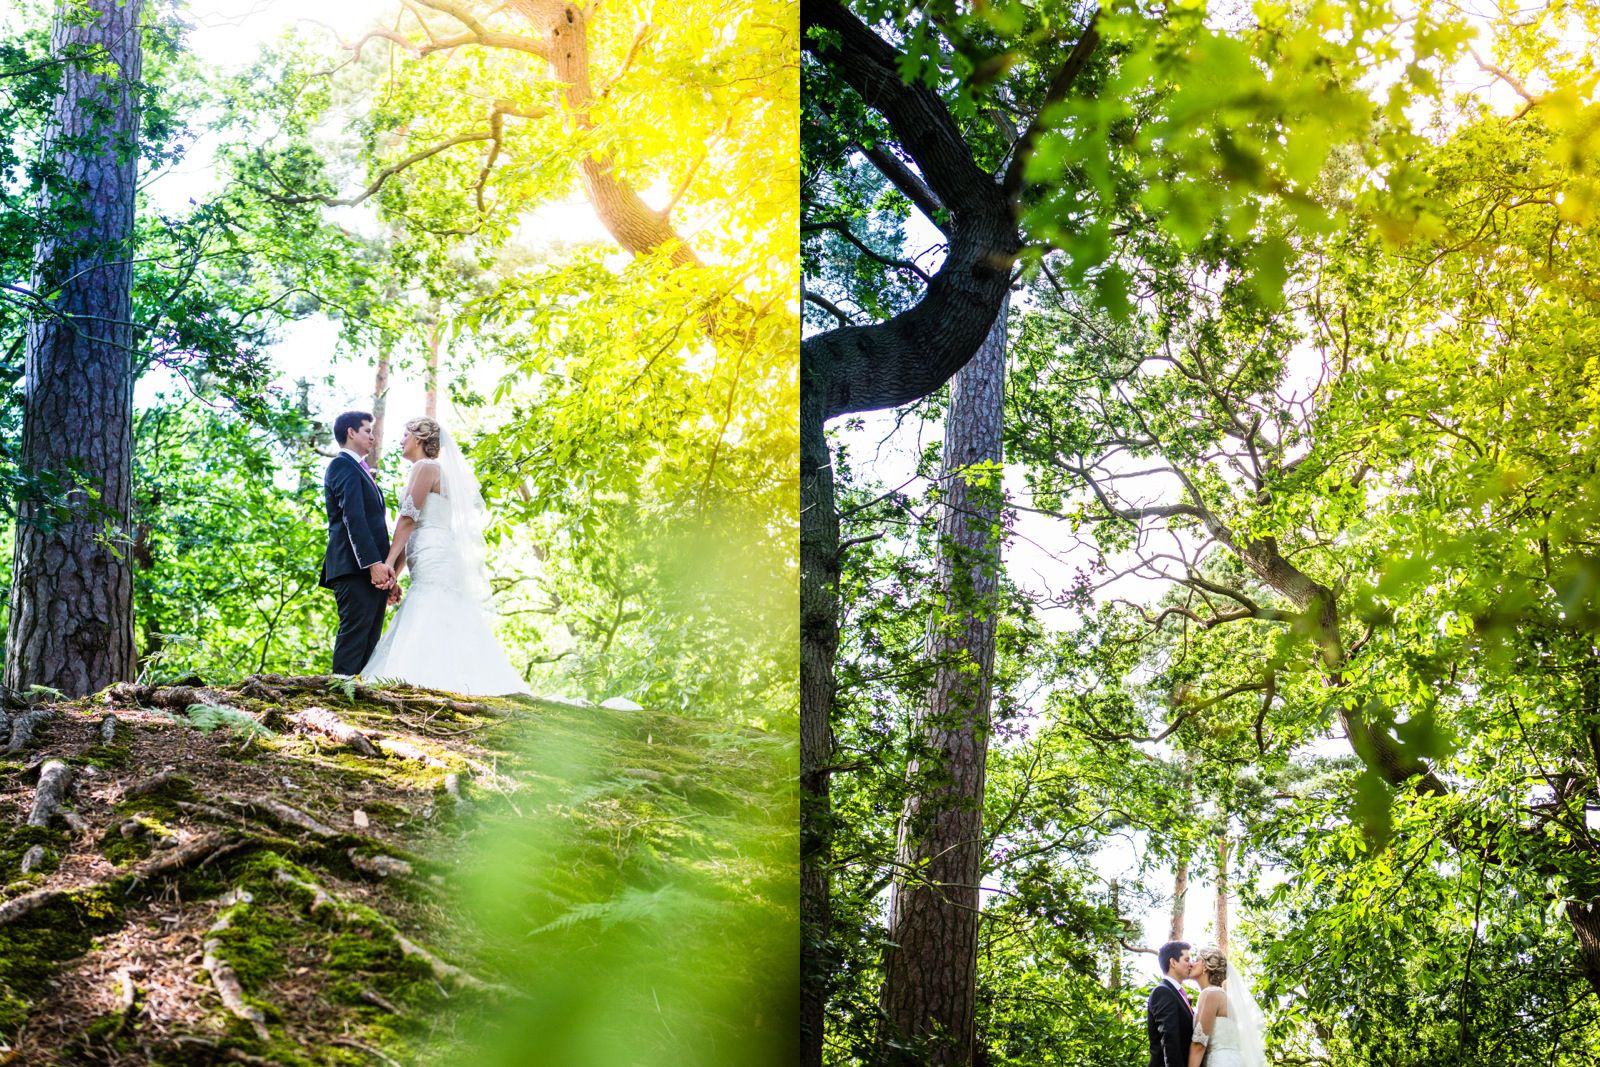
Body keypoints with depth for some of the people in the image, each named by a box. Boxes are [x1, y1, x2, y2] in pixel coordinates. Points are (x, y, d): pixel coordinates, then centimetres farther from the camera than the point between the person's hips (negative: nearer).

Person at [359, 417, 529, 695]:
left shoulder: (425, 467, -2)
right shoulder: (442, 472, 25)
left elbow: (408, 518, -12)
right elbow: (414, 531, 23)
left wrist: (389, 562, -15)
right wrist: (395, 574, 19)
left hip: (435, 561, -9)